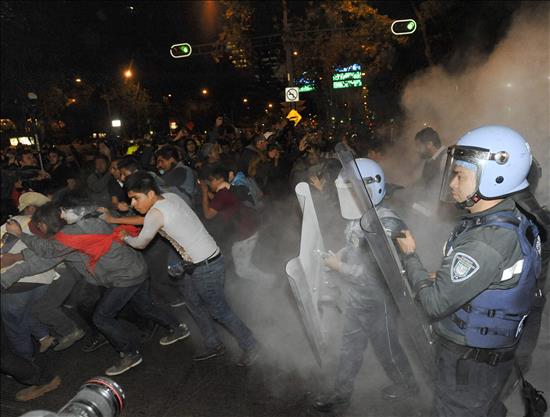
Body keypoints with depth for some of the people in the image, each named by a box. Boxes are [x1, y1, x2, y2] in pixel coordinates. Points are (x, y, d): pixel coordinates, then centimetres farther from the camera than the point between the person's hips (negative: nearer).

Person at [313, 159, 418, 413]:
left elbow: (375, 273, -30)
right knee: (350, 347, 20)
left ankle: (407, 384, 44)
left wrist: (339, 266, -22)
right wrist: (337, 256, -4)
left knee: (386, 348, 16)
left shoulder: (387, 225, -28)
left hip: (378, 303, -8)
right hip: (355, 298, 8)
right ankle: (341, 394, 38)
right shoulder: (358, 218, -3)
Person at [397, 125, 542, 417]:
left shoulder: (486, 242, -32)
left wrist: (410, 255, -14)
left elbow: (435, 304, -26)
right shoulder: (514, 221, -1)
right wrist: (439, 281, -1)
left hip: (468, 363, -8)